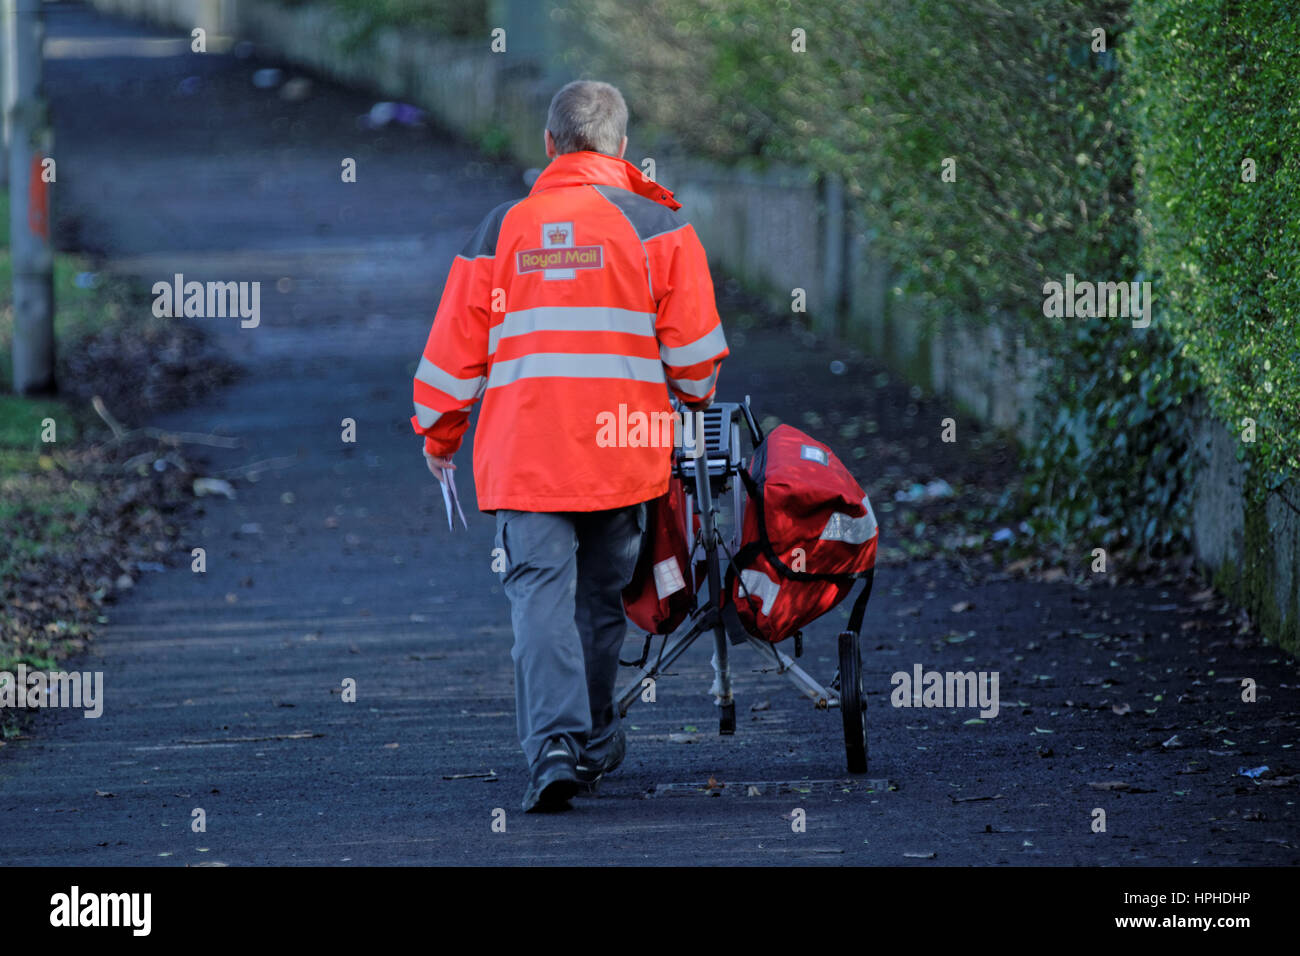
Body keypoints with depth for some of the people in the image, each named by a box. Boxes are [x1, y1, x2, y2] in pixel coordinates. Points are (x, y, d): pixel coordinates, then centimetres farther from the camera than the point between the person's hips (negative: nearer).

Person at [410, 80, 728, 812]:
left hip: (524, 451, 0)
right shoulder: (656, 226, 1)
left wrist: (439, 434, 24)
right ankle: (594, 742, 27)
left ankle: (555, 742, -23)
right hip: (622, 451, 0)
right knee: (602, 598, 14)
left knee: (540, 590, -5)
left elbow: (455, 348, 9)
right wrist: (695, 398, 21)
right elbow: (692, 345, -2)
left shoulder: (503, 229, 6)